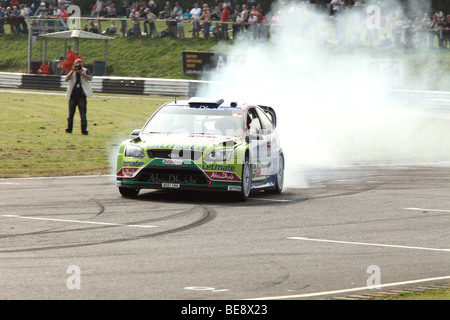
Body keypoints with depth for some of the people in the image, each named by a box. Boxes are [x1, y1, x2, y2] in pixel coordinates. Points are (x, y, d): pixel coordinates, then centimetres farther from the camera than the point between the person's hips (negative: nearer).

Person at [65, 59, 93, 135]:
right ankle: (69, 129, 17)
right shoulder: (72, 72, 9)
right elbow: (66, 79, -5)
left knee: (83, 114, -6)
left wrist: (81, 73, -21)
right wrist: (73, 71, -15)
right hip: (72, 96, 2)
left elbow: (90, 78, -13)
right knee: (71, 114, 7)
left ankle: (84, 130, -3)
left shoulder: (85, 71, 5)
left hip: (82, 96, -2)